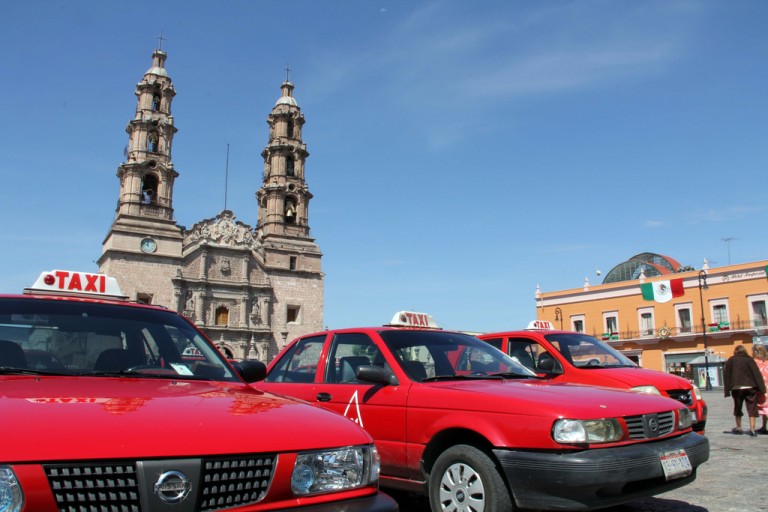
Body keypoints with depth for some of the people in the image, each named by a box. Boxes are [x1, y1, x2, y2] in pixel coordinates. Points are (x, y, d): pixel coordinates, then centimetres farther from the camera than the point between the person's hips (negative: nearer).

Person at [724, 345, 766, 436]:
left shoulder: (731, 360, 4)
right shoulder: (749, 359, 2)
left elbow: (726, 375, 2)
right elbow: (757, 374, -5)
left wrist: (727, 389, 4)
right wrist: (762, 388, -5)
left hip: (736, 388, 1)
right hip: (750, 387, -1)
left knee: (737, 408, 15)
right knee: (752, 408, 3)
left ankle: (738, 428, 21)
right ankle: (752, 429, -6)